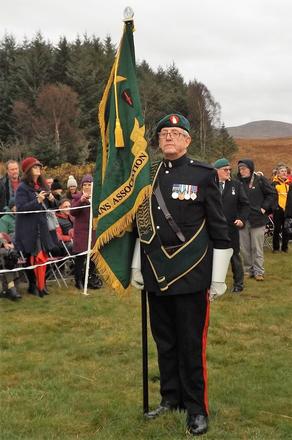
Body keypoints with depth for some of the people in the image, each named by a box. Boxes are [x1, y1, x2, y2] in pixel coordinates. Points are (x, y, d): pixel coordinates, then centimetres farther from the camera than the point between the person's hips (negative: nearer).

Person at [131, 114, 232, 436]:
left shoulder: (204, 174, -5)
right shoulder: (149, 176, 8)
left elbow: (219, 229, -5)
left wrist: (218, 277, -7)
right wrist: (136, 266, 15)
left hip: (190, 274, -5)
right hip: (157, 275, 5)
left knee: (191, 343, 2)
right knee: (164, 340, 14)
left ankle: (196, 408, 15)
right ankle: (171, 398, 29)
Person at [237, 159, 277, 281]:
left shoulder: (260, 180, -3)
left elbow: (272, 193, 1)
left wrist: (264, 208, -4)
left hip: (257, 219, -3)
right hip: (243, 219, 3)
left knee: (257, 248, 1)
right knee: (244, 248, 7)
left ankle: (258, 271, 9)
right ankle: (248, 270, 19)